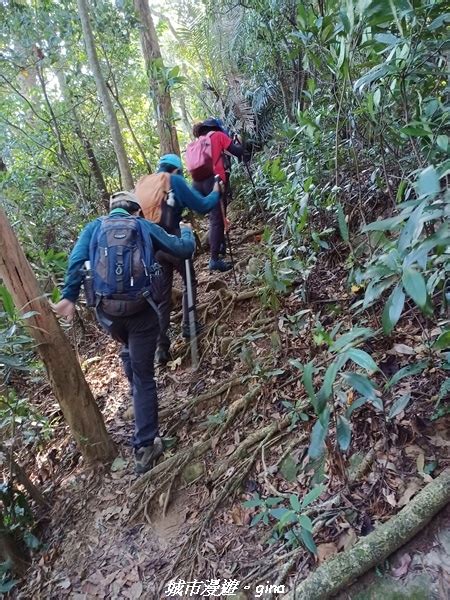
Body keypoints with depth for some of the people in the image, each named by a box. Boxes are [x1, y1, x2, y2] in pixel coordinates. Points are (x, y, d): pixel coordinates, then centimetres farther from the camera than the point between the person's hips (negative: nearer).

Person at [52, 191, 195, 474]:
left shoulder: (94, 227, 12)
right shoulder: (146, 227, 8)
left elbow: (76, 261, -3)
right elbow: (184, 249, 10)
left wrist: (69, 297, -5)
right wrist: (186, 231, 30)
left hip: (107, 311, 3)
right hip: (141, 311, -2)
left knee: (129, 350, 36)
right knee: (144, 377, 5)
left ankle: (137, 394, 45)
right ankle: (145, 447, 7)